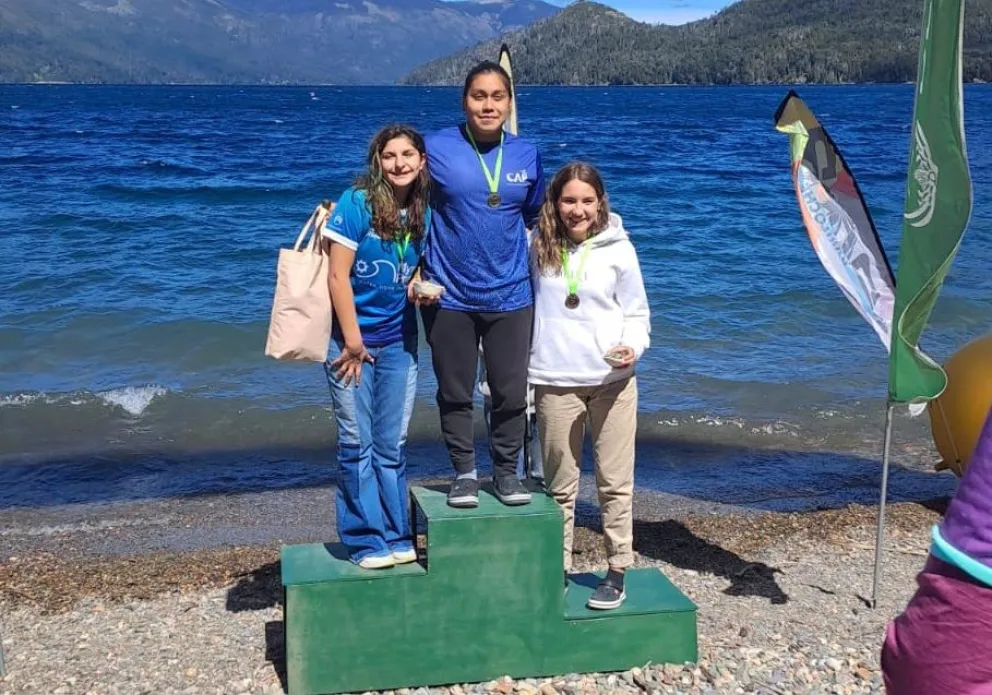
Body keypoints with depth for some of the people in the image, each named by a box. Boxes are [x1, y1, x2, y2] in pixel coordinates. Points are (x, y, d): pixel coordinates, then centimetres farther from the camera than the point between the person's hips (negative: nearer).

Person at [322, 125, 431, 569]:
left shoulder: (424, 212, 2)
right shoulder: (356, 204, -13)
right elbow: (338, 275, -13)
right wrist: (353, 340, -13)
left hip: (399, 341, 4)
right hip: (351, 338, -4)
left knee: (392, 444, 10)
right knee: (357, 442, 0)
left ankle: (397, 536, 19)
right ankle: (366, 540, 9)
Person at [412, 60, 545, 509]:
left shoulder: (527, 155, 3)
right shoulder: (435, 149, -6)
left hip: (510, 295, 2)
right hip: (449, 296, -2)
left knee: (511, 393, 8)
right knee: (455, 393, 9)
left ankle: (506, 471, 25)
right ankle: (464, 473, 25)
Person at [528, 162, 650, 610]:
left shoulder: (617, 249, 0)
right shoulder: (538, 249, 3)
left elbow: (637, 313, 5)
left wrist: (633, 346, -15)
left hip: (612, 380, -1)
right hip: (555, 383, 1)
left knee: (614, 482, 2)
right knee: (560, 486, 9)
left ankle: (617, 573, 13)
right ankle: (557, 570, 20)